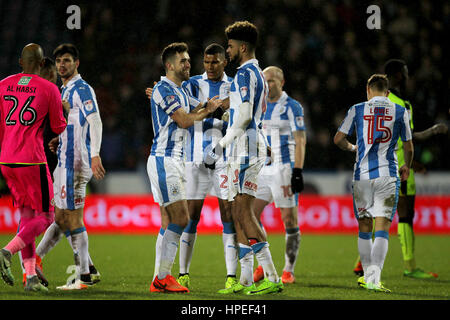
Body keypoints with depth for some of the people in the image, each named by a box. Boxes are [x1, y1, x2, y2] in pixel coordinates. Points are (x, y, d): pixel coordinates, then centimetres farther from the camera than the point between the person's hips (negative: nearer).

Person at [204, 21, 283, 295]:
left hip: (245, 148, -11)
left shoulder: (245, 74, -11)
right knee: (239, 214, 10)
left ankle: (273, 278, -18)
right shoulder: (258, 74, 20)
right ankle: (246, 280, 11)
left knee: (244, 213, -13)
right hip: (246, 149, 11)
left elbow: (244, 116, -19)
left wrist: (220, 146, -15)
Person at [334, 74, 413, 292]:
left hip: (362, 174, 1)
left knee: (364, 228, 14)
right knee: (382, 229, -5)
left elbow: (338, 139, 6)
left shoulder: (357, 110, 4)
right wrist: (406, 167, 32)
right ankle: (374, 279, -19)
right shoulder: (400, 112, 5)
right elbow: (408, 147, 12)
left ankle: (368, 275, 21)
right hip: (387, 175, -1)